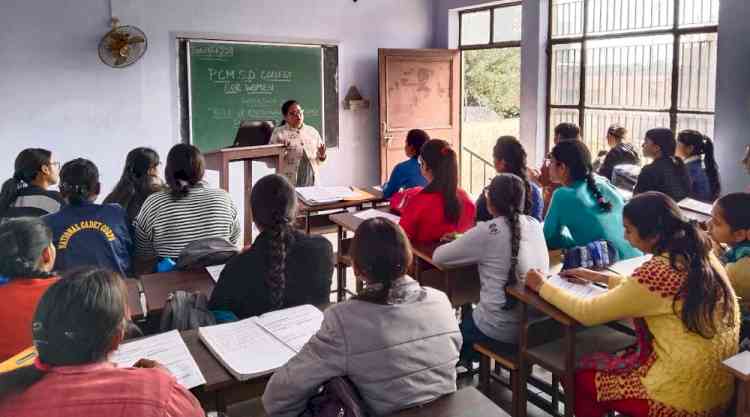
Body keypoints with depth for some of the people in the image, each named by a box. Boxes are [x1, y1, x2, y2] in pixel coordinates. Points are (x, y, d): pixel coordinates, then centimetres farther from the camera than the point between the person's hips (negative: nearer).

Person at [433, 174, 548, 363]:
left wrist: (461, 242, 12)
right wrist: (466, 240, 16)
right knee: (471, 316, 31)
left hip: (502, 331, -6)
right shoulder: (535, 224, 1)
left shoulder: (487, 231, -16)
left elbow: (438, 257, -7)